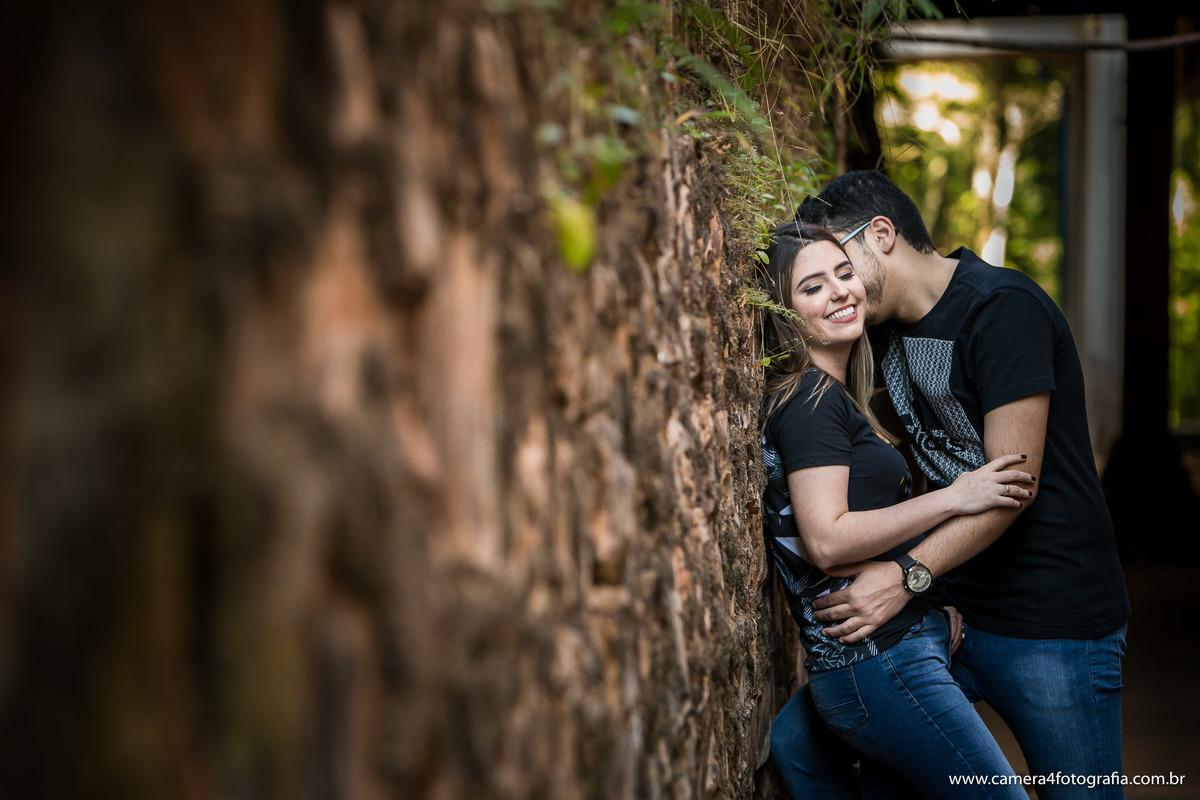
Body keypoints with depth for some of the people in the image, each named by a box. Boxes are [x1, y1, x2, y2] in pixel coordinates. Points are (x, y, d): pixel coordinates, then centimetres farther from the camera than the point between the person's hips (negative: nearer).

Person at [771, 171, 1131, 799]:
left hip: (1051, 625, -7)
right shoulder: (887, 330, 12)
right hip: (947, 607, 8)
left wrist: (907, 576, -26)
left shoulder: (1001, 309, -14)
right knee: (798, 742, 1)